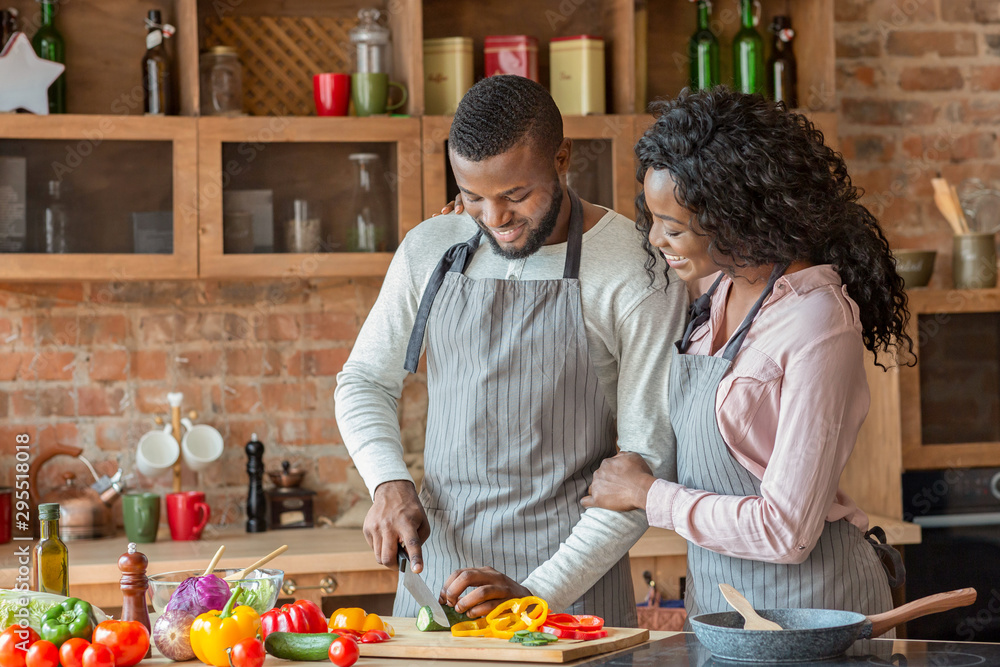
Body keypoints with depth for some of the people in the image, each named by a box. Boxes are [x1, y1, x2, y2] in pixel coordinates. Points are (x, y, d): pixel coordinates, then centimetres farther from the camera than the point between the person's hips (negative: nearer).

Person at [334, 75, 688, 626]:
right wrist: (389, 483, -4)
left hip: (572, 580, -4)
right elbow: (365, 380, 16)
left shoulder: (637, 270, -10)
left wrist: (540, 593, -18)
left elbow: (650, 456, -11)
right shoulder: (430, 249, 4)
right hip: (436, 558, 4)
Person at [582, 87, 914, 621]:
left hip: (805, 595, -8)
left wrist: (648, 493, -13)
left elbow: (787, 530, -24)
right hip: (716, 595, 8)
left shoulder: (819, 325, -24)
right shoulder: (723, 292, 1)